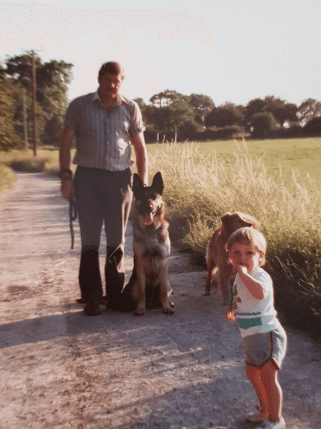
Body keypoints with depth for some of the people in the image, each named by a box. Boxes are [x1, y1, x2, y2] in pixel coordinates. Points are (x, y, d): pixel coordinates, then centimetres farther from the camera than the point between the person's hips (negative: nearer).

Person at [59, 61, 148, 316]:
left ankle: (115, 295, 18)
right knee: (90, 240, 0)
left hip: (120, 179, 1)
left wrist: (143, 181, 3)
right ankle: (91, 297, 11)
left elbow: (140, 147, 10)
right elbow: (66, 142, 7)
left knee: (117, 240, 6)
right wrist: (66, 175, -3)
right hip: (88, 177, -1)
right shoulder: (80, 106, 4)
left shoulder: (131, 108, 7)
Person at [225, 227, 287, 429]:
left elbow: (260, 293, -48)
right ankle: (265, 411, 42)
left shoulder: (260, 276, -23)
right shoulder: (240, 277, 6)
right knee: (253, 374, 22)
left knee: (267, 376, -6)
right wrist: (233, 309, 4)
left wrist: (243, 273, -42)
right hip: (253, 336, 10)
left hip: (267, 333, -10)